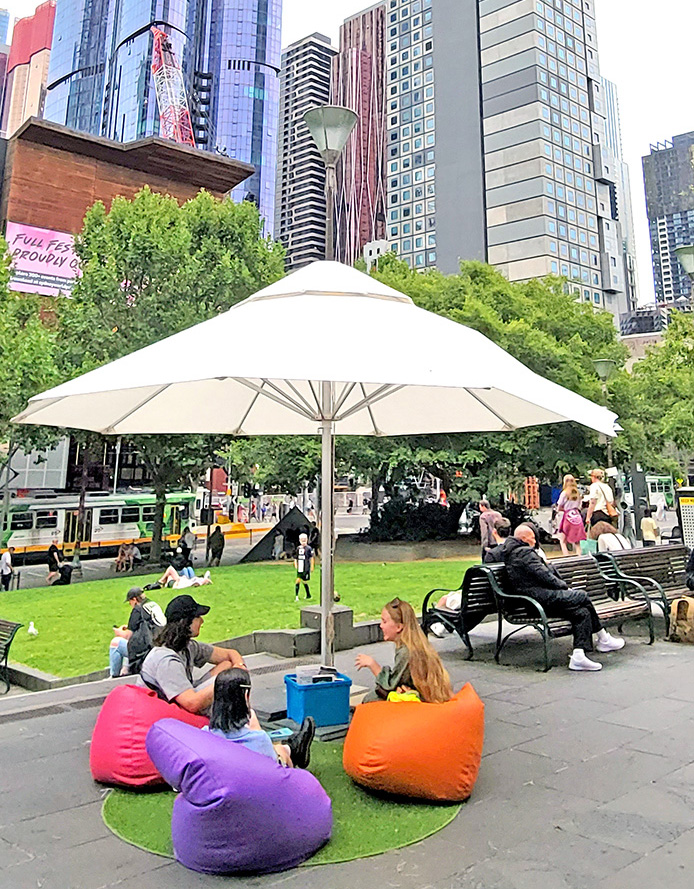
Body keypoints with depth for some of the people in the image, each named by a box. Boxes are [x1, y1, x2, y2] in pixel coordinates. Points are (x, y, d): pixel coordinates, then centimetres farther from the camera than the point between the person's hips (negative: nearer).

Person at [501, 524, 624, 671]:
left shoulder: (510, 553, 21)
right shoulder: (525, 552, -12)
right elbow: (544, 576, -16)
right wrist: (564, 586, -1)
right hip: (541, 599, -11)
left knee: (582, 612, 6)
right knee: (582, 597, -4)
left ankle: (578, 656, 1)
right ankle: (604, 639, 7)